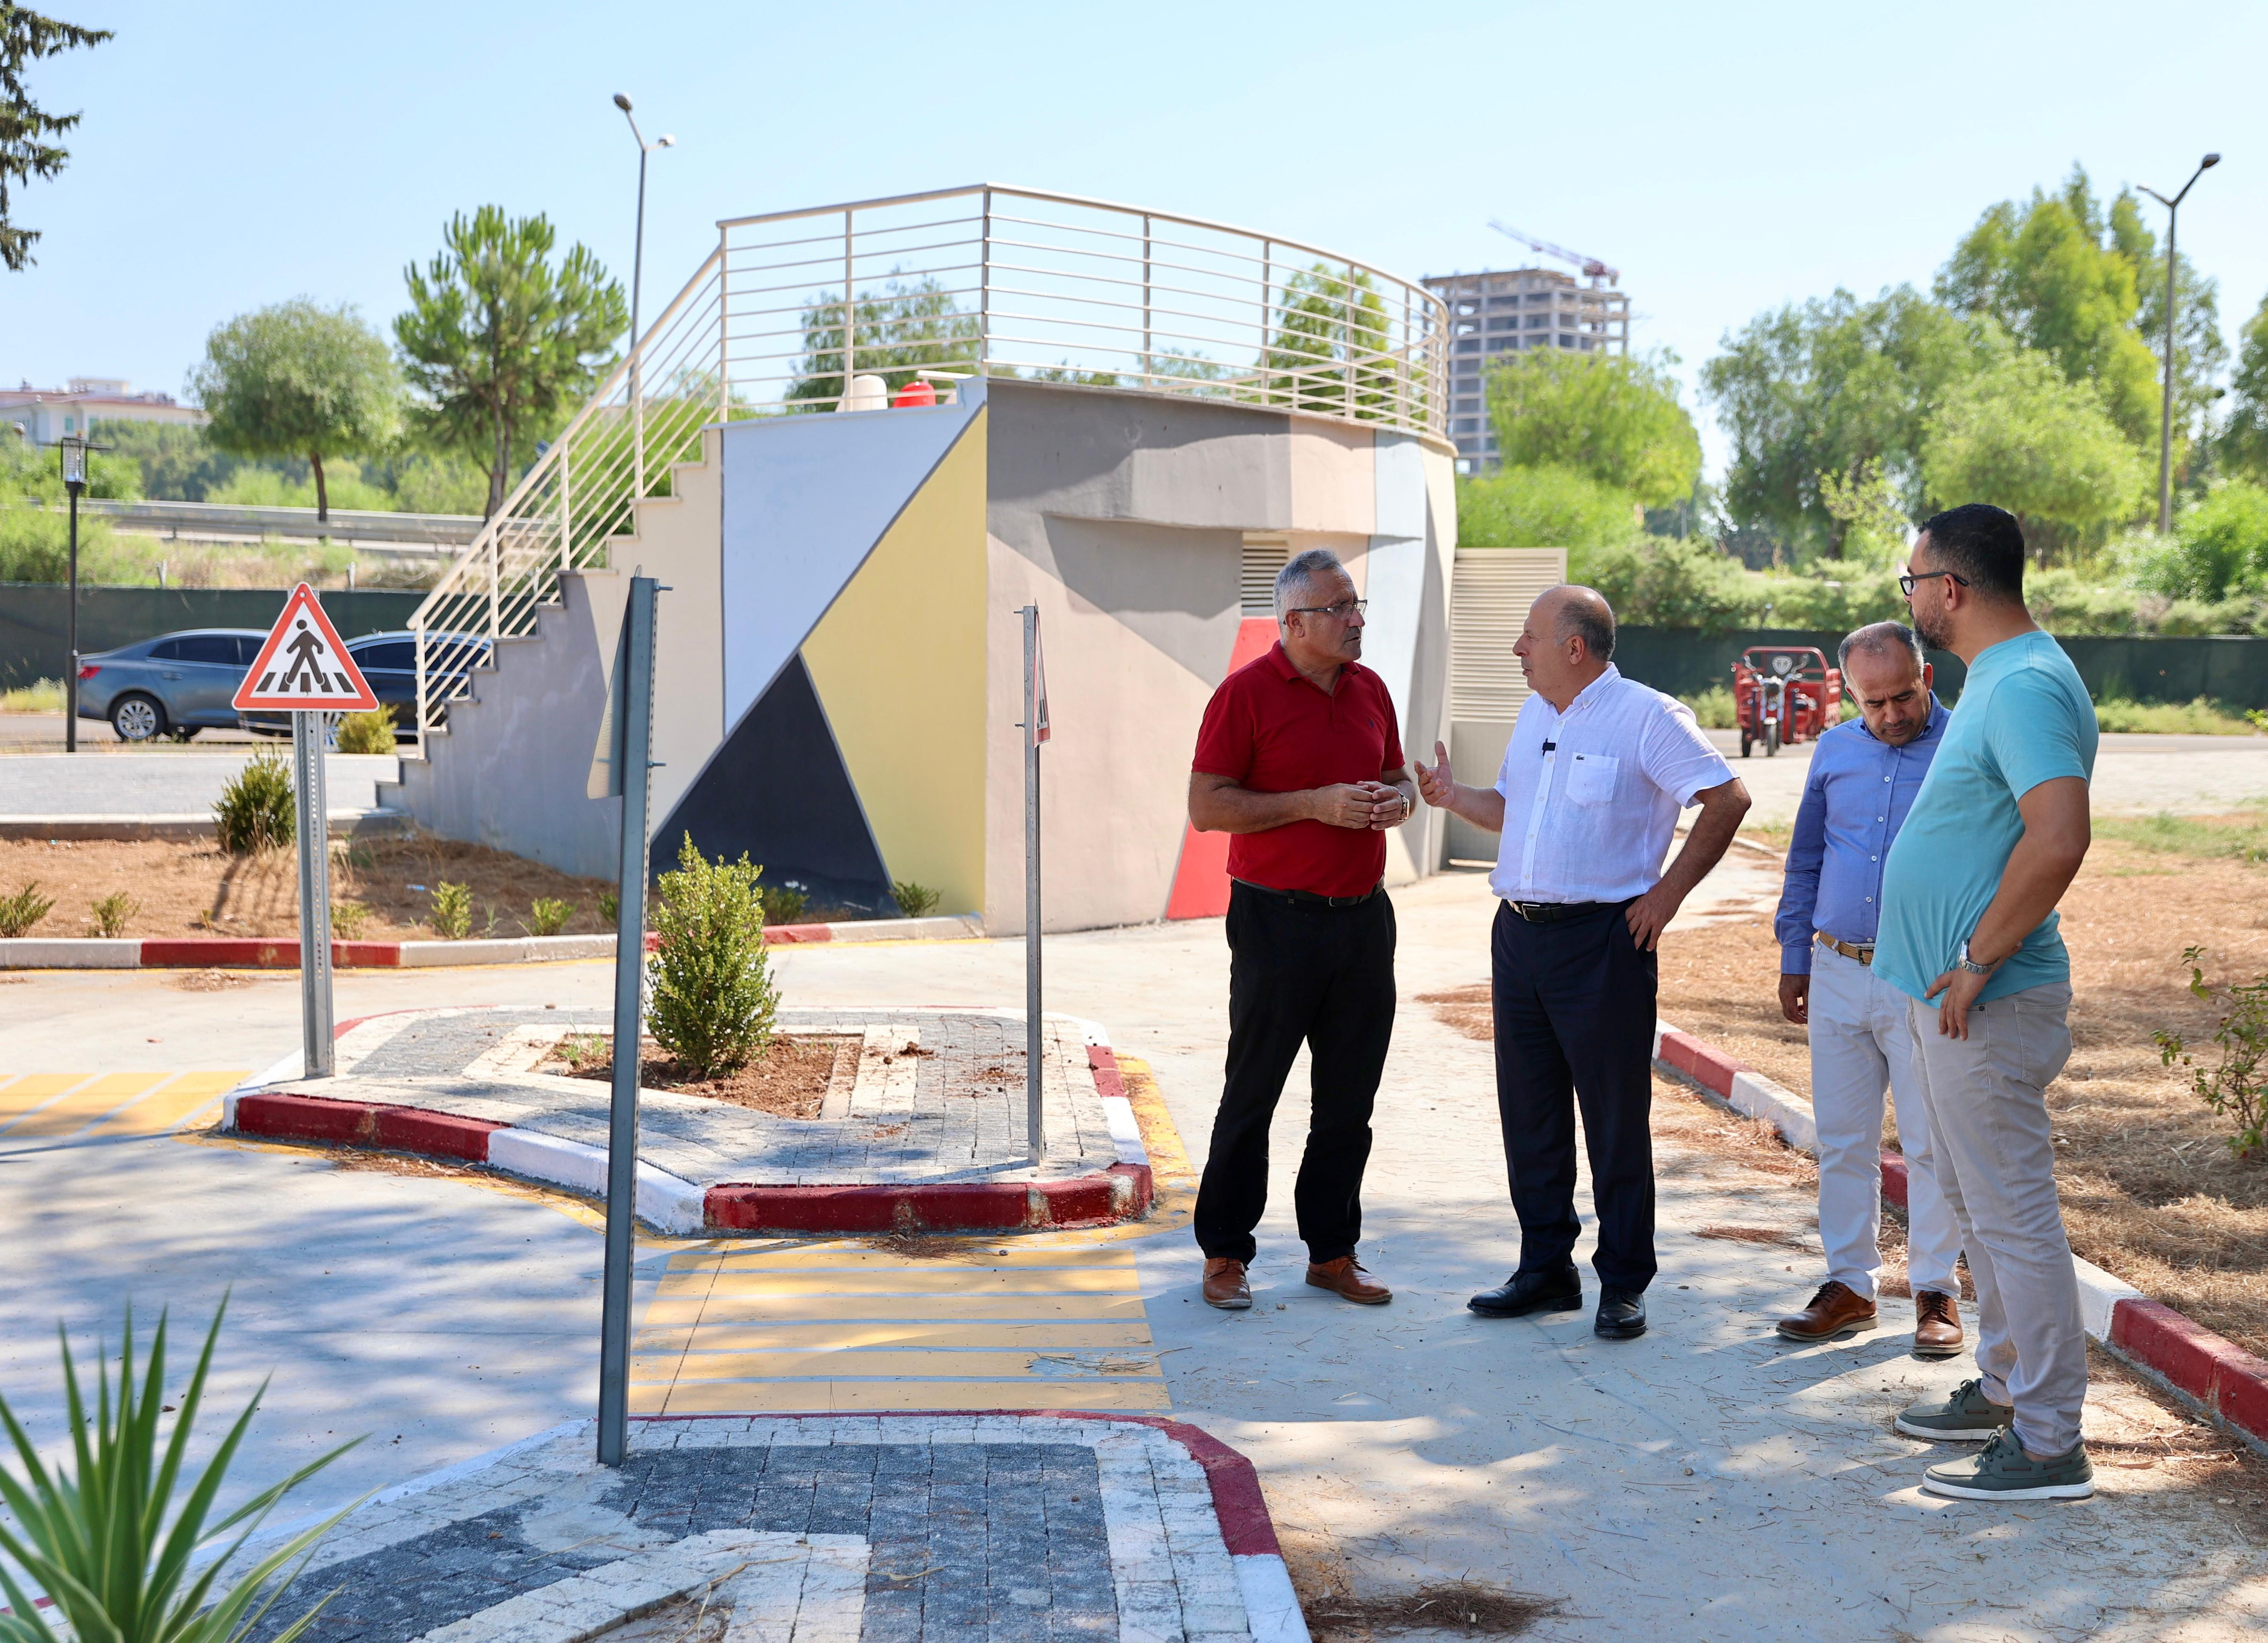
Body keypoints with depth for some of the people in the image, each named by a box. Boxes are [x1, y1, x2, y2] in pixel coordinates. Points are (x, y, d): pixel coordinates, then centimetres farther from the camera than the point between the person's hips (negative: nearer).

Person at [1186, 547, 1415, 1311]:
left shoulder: (1370, 689, 11)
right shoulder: (1246, 693, -8)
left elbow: (1396, 777, 23)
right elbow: (1205, 806, -12)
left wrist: (1398, 801, -2)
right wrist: (1316, 804, -18)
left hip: (1364, 917, 6)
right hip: (1278, 923, -6)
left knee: (1349, 1099, 10)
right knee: (1252, 1093, 2)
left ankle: (1332, 1251, 20)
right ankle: (1225, 1254, 13)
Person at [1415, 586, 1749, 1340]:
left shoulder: (1647, 717, -8)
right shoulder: (1534, 714, 16)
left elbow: (1728, 799, -9)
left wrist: (1668, 893, -10)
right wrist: (1455, 796, 8)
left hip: (1601, 939, -7)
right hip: (1519, 933, 7)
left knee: (1616, 1118, 0)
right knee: (1529, 1110, 11)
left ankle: (1623, 1284, 10)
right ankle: (1545, 1268, 22)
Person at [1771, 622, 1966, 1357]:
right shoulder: (1835, 751, 9)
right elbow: (1806, 861, 17)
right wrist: (1794, 959, 15)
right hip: (1837, 974, 4)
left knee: (1931, 1144, 1)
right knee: (1842, 1140, 9)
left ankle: (1936, 1291, 13)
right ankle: (1849, 1286, 18)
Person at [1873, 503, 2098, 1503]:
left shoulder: (2026, 686, -20)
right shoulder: (1996, 679, 14)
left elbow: (2059, 839, -32)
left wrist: (1979, 961, -24)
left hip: (1986, 1004, -11)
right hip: (1951, 996, 11)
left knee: (2012, 1215, -5)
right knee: (1975, 1200, 20)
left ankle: (2048, 1447, 2)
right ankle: (2006, 1388, 34)